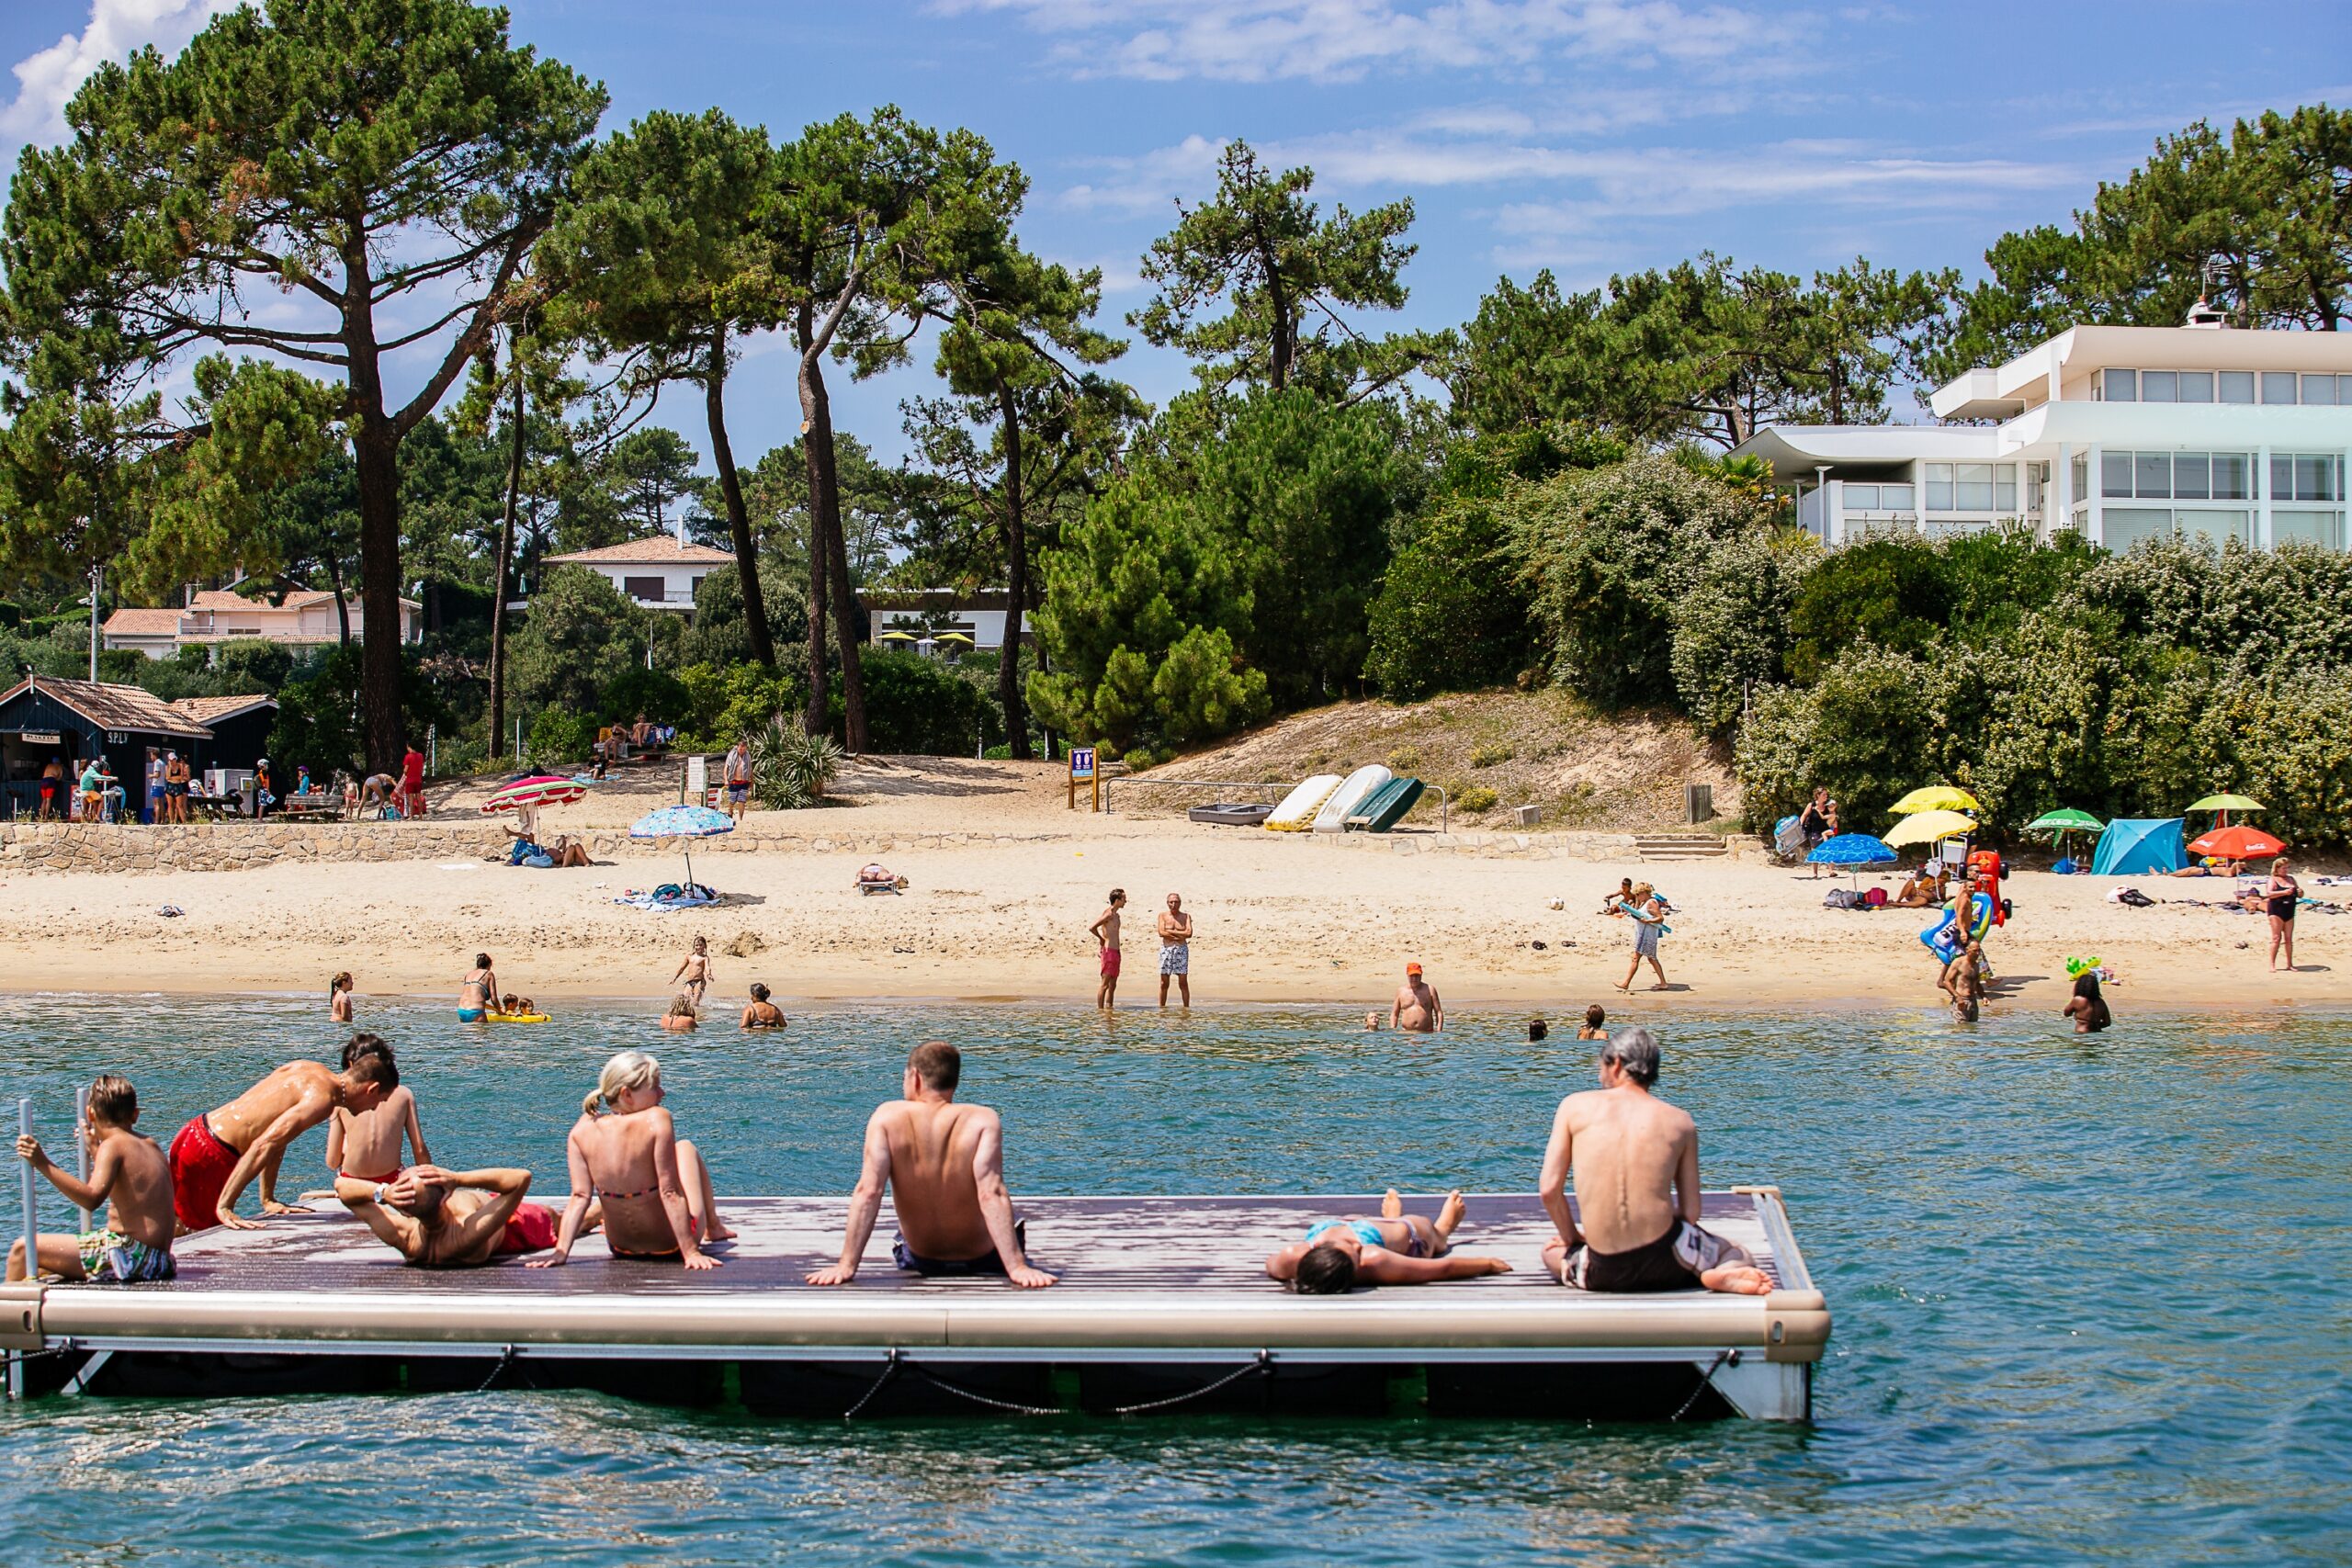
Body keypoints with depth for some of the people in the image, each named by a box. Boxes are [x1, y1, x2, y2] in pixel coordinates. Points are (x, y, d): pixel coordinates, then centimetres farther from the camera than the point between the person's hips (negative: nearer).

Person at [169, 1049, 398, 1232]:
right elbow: (263, 1145, -29)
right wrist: (224, 1206, -30)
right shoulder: (321, 1098, -18)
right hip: (210, 1155, -9)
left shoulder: (312, 1070, 11)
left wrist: (268, 1199, 18)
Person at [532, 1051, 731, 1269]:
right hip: (671, 1248, -4)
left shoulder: (582, 1130, -12)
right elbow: (670, 1192, -25)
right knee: (686, 1148, 24)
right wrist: (691, 1252, -22)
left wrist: (561, 1251, -11)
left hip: (622, 1249, 4)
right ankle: (714, 1227, 42)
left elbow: (579, 1196, -14)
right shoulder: (656, 1120, -25)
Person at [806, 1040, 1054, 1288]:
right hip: (983, 1260, -1)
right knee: (1012, 1224, 35)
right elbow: (992, 1195, -30)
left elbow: (868, 1192, -24)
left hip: (918, 1262, 1)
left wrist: (846, 1266, -24)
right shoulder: (983, 1120, -21)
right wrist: (1018, 1267, -32)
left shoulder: (887, 1117, -17)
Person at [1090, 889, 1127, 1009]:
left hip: (1116, 952, 9)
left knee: (1113, 985, 11)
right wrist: (1101, 939, -4)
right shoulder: (1108, 914, -13)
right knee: (1105, 984, -7)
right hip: (1109, 951, -9)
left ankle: (1109, 1008, 15)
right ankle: (1100, 1009, -6)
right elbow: (1091, 928, -20)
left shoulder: (1116, 915, 16)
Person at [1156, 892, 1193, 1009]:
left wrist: (1171, 931, -7)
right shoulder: (1163, 916, 6)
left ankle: (1186, 1008, 2)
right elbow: (1161, 933, -9)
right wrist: (1180, 936, -9)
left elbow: (1189, 933, -8)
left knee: (1183, 983, -2)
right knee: (1164, 983, 2)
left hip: (1181, 950, 0)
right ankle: (1161, 1008, 8)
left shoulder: (1186, 917, 7)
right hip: (1166, 949, 0)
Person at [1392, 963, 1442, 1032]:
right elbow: (1394, 1014, 15)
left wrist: (1439, 1032, -4)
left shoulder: (1430, 990, 8)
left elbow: (1439, 1012, 7)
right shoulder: (1401, 991, 12)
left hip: (1427, 1032, -1)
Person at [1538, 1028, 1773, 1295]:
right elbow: (1691, 1213, 6)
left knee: (1551, 1252, 33)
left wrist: (1572, 1238, 18)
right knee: (1740, 1255, 28)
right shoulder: (1680, 1122, 7)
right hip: (1664, 1263, 0)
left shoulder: (1575, 1106, 5)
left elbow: (1549, 1189, 1)